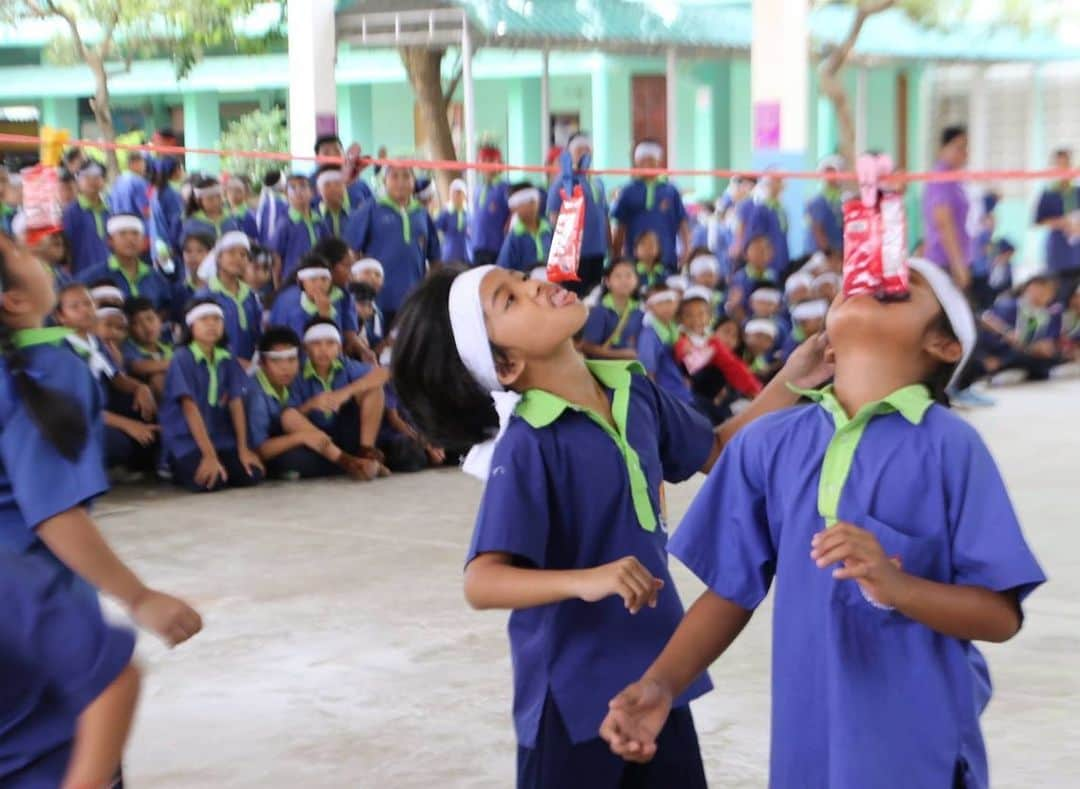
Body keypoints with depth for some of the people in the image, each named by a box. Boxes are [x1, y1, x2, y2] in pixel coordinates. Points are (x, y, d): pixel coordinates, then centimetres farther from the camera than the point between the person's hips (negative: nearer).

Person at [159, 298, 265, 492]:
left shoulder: (227, 359, 5)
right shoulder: (182, 358, -12)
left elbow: (236, 404, 1)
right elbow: (190, 408, -17)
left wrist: (243, 449, -6)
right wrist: (209, 455, -23)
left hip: (220, 437, 5)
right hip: (185, 439, -5)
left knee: (252, 475, -16)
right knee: (209, 482, -28)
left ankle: (216, 469, 12)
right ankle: (180, 469, 5)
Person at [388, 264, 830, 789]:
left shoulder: (633, 390, -1)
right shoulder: (527, 445, -22)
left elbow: (718, 452, 16)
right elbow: (482, 583, -29)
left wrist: (791, 382, 5)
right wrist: (586, 580, -43)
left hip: (656, 670, 6)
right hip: (574, 691, -6)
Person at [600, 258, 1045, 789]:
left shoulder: (950, 446, -9)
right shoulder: (768, 443, 0)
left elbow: (1001, 615, -9)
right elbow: (733, 590, 6)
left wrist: (895, 587, -25)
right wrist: (660, 683, -6)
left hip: (919, 745, -3)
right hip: (806, 739, 3)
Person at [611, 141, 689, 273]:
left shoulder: (670, 191, 3)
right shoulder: (629, 192, 4)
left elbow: (683, 222, 5)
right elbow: (620, 227, 8)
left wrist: (686, 249, -4)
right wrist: (616, 258, 8)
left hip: (667, 258, 0)